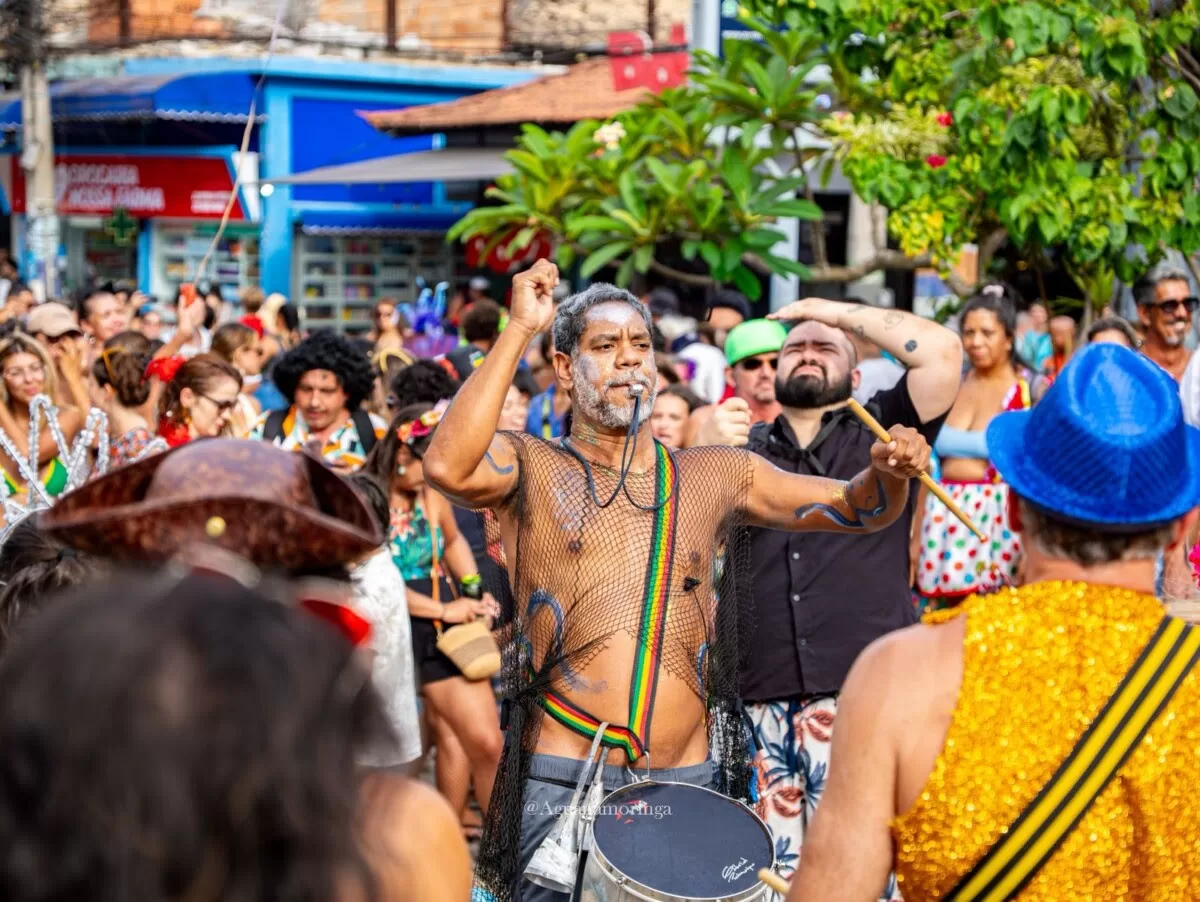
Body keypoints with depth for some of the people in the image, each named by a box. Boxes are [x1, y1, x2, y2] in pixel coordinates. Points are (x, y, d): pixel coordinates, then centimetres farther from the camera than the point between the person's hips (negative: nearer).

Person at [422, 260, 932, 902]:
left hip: (689, 781, 3)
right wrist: (520, 330, -17)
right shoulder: (531, 469, 2)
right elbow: (447, 467, -20)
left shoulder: (715, 475, 12)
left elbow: (857, 507, 16)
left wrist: (889, 471, -8)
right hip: (562, 781, -3)